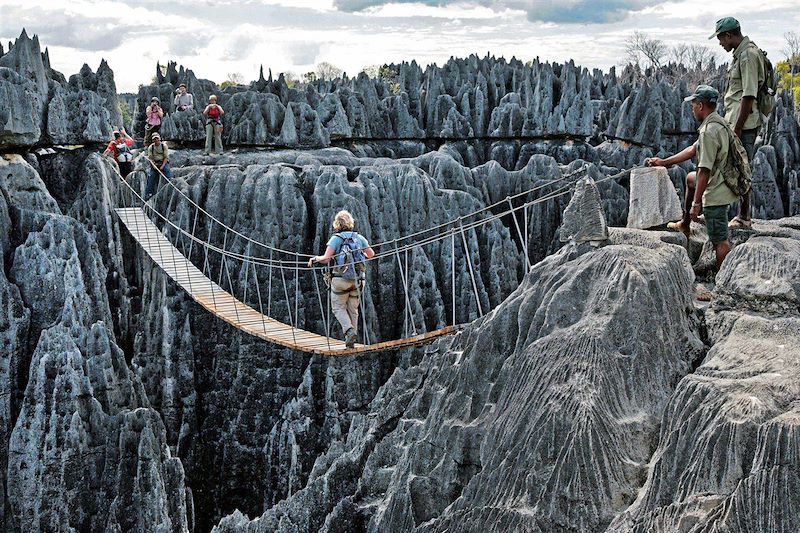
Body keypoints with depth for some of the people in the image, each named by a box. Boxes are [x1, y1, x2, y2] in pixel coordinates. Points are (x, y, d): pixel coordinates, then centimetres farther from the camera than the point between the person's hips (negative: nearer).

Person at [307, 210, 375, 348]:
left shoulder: (336, 239, -7)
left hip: (341, 279, -4)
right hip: (357, 280, 4)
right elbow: (371, 254, 15)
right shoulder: (359, 238, 5)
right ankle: (351, 342, 13)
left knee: (338, 307, 9)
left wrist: (315, 258, 3)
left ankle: (349, 330, -15)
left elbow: (326, 259, -16)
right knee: (353, 309, 13)